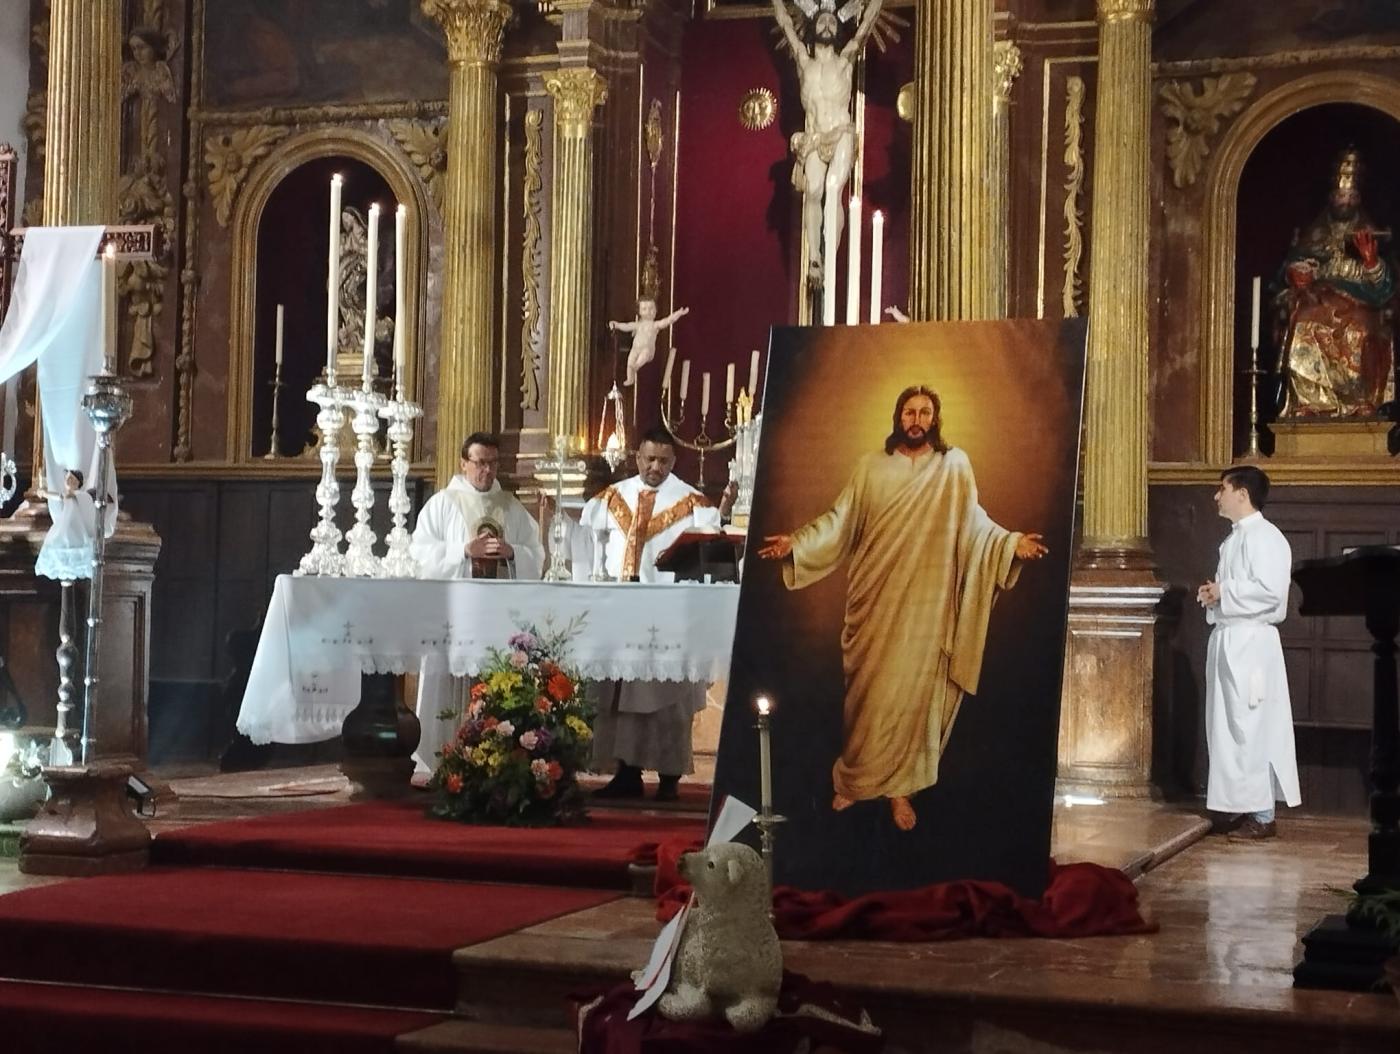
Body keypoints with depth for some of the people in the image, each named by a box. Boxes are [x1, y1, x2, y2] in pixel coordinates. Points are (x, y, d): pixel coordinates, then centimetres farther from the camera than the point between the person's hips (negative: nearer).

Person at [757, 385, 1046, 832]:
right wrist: (796, 543, -7)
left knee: (913, 691, 1)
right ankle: (854, 779, 19)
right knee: (868, 690, 4)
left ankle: (899, 787, 11)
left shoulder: (955, 465, 3)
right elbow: (840, 521, 4)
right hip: (875, 598, 1)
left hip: (926, 602, 0)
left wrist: (1012, 544, -11)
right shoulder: (871, 467, 5)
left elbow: (974, 524, 3)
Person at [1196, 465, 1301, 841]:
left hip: (1250, 643, -10)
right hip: (1228, 640, 10)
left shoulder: (1265, 536, -12)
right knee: (1228, 726, 11)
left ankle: (1262, 814, -3)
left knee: (1251, 727, -7)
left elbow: (1269, 591, -22)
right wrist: (1212, 593, 6)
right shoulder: (1235, 538, 18)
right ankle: (1240, 806, 17)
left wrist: (1222, 593, -14)